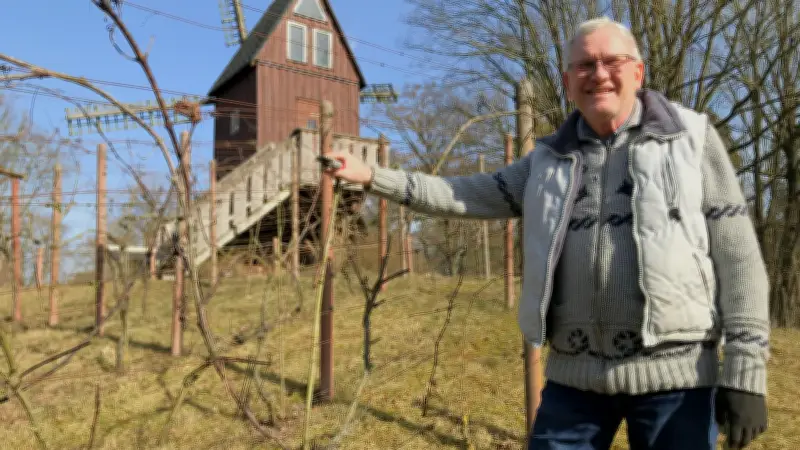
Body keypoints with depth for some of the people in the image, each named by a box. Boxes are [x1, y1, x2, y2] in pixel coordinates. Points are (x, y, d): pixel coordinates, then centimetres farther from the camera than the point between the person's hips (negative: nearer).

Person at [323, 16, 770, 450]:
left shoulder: (692, 138, 0)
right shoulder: (550, 159, 10)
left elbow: (738, 258, -3)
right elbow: (469, 196, 11)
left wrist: (745, 373, -8)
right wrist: (372, 176, 4)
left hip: (673, 376, -3)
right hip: (575, 376, 3)